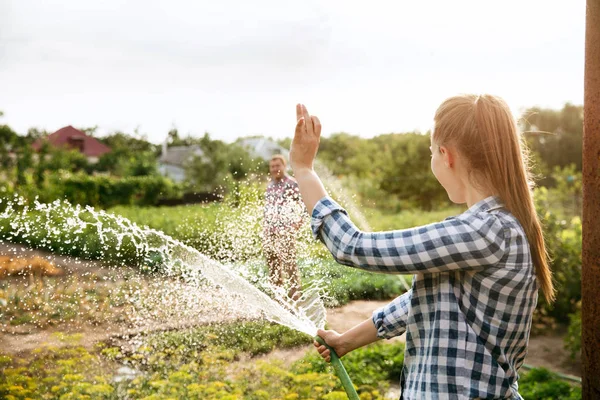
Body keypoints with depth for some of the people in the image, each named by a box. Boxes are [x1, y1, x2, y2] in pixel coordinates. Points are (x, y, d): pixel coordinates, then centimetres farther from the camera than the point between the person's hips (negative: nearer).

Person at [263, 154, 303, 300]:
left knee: (288, 260, -9)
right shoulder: (270, 185, 18)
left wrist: (297, 221, -20)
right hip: (270, 230, 8)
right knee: (271, 259, 11)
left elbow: (298, 205, -10)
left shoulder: (291, 183, -5)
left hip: (286, 229, -8)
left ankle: (294, 290, -3)